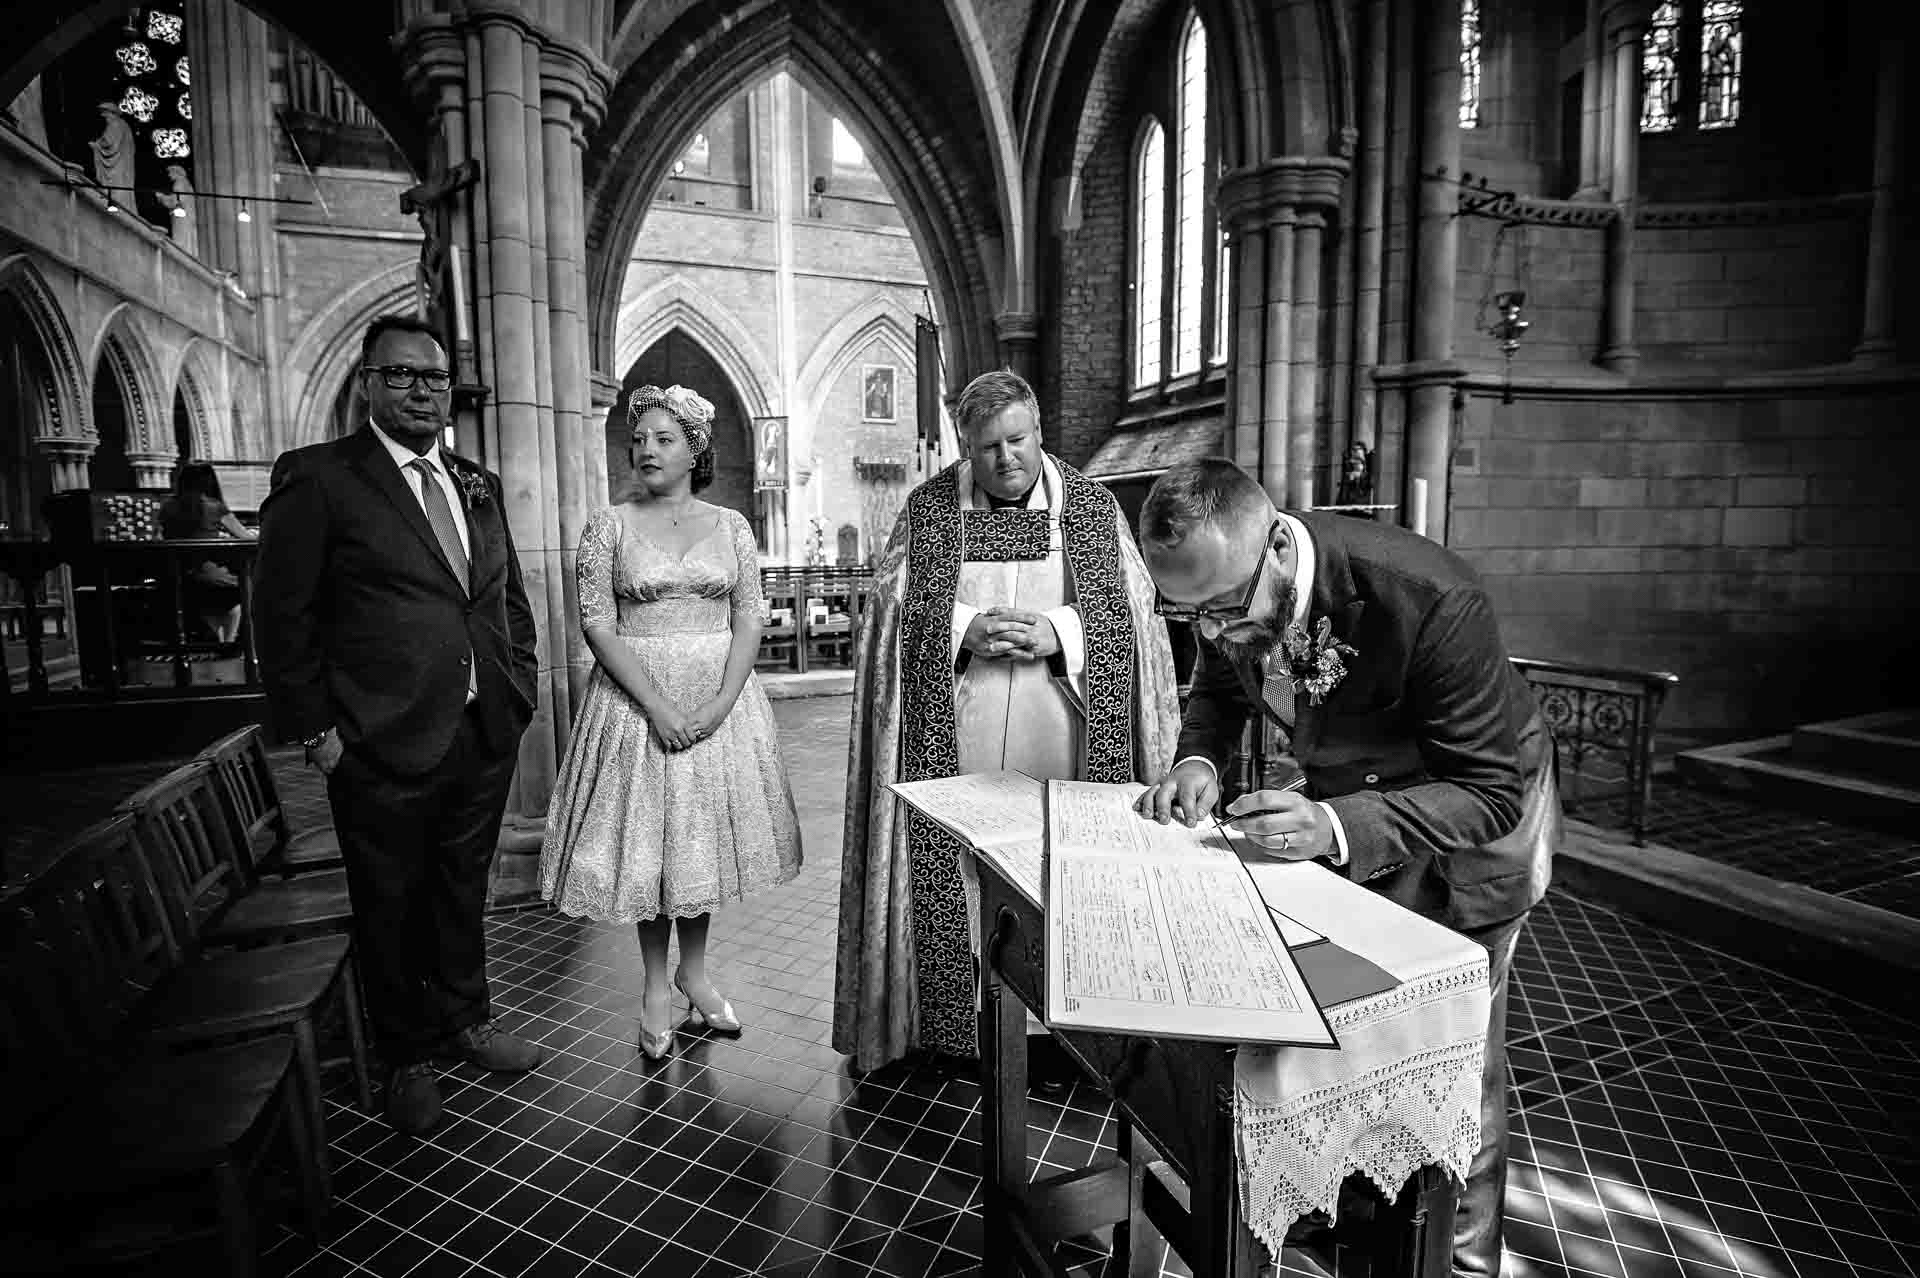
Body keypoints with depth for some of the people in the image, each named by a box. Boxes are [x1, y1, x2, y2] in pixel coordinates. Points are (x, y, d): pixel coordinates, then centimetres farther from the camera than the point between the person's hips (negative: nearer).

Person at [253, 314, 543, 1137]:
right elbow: (283, 613, -8)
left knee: (463, 890, 20)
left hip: (484, 734, 5)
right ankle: (408, 1058, 33)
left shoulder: (478, 485, 10)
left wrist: (518, 690, 8)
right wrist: (315, 728, -10)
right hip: (383, 744, -4)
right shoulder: (316, 477, -7)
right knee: (391, 906, 13)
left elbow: (510, 596, 16)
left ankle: (465, 1021, 40)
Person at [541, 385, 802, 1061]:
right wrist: (656, 705, -16)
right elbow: (597, 626, -6)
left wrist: (721, 702, -13)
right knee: (646, 838, 5)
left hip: (720, 699, 2)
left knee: (707, 833, 10)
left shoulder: (731, 526, 4)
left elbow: (749, 622, 0)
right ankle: (656, 985, 24)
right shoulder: (609, 527, 0)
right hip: (636, 698, -1)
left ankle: (694, 972, 30)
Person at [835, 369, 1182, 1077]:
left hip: (1060, 743, 0)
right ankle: (956, 1026, 23)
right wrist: (964, 627, -14)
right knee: (960, 871, 5)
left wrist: (1056, 631, -15)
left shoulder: (1093, 506, 6)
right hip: (956, 745, 0)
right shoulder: (927, 508, 6)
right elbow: (892, 609, 3)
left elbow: (1129, 612, 2)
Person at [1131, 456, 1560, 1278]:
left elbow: (1489, 792, -30)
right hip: (1340, 805, 5)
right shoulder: (1223, 586, -22)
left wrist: (1339, 828, -44)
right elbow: (1217, 687, 0)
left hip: (1476, 807, -5)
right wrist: (1200, 758, -21)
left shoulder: (1428, 600, -39)